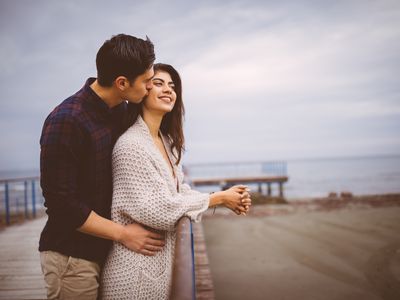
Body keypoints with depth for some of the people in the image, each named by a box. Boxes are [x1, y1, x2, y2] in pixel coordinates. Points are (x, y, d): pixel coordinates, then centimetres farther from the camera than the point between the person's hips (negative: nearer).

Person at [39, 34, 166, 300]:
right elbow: (61, 204, -20)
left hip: (107, 249, 7)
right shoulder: (66, 121, -21)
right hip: (72, 257, -7)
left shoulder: (121, 111, 2)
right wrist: (123, 233, -15)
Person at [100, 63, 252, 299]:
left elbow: (181, 191, 9)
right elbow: (159, 211, -21)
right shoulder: (131, 144, -18)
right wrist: (219, 198, -12)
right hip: (136, 268, -8)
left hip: (162, 263, 8)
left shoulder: (167, 143, 10)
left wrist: (229, 200, -6)